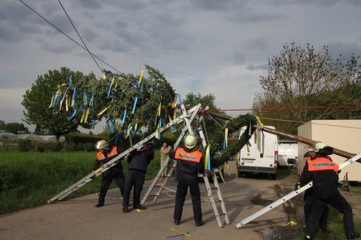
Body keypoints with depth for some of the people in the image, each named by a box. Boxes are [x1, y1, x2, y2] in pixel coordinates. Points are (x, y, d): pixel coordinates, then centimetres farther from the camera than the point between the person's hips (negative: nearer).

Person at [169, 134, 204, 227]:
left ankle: (176, 219, 20)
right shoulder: (198, 154, -15)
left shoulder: (179, 151, -9)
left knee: (179, 199, 15)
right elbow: (201, 170, -12)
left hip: (181, 179, 2)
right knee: (196, 200, 10)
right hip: (193, 180, -2)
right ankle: (198, 221, 16)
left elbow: (171, 154, 11)